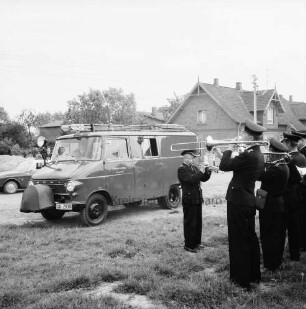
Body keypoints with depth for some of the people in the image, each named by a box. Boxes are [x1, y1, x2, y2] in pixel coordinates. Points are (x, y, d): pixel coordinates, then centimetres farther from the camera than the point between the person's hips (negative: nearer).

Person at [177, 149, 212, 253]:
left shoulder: (194, 167, 14)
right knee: (190, 223, 0)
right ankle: (189, 245, 11)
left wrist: (208, 171, -4)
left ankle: (196, 242, 28)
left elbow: (203, 179, 13)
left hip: (197, 199, 8)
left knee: (198, 222, 16)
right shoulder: (182, 169, -12)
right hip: (189, 200, -8)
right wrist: (201, 172, -21)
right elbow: (191, 179, -26)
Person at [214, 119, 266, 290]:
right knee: (251, 239, 18)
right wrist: (222, 154, 16)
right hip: (249, 201, 9)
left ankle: (242, 279, 11)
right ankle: (254, 274, 31)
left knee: (239, 241, 1)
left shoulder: (248, 155, -22)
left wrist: (229, 150, -4)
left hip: (238, 202, -9)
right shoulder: (258, 155, 8)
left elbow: (224, 166, -19)